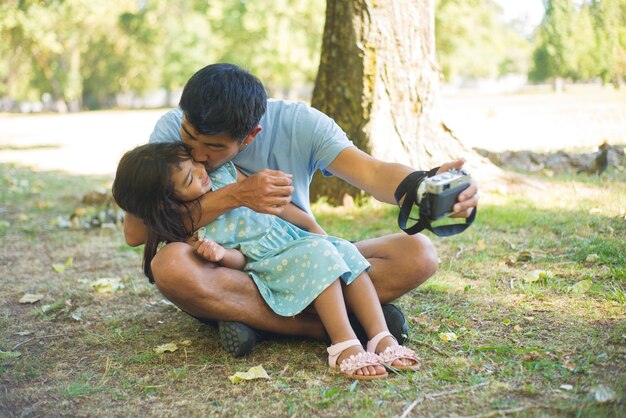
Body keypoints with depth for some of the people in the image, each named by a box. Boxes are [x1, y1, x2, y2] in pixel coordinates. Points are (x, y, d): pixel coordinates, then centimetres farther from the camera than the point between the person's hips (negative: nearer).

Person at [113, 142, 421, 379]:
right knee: (320, 256, -30)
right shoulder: (189, 232, -13)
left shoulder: (223, 173, 1)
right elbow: (240, 262, -12)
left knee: (346, 253, -15)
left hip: (294, 237, 7)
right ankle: (345, 345, -37)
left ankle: (381, 337, -26)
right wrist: (221, 255, -35)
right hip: (266, 264, -6)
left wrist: (314, 228, 13)